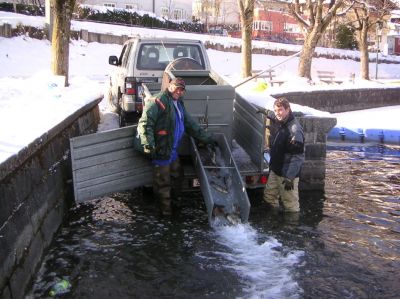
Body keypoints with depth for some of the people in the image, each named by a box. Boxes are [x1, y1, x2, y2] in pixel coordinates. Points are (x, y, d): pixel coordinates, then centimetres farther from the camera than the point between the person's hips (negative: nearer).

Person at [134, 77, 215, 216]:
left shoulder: (179, 104, 15)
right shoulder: (158, 101, -16)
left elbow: (190, 124, 23)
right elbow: (144, 124, -24)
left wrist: (205, 138, 22)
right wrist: (148, 145, -30)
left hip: (173, 149, 10)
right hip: (161, 150, -10)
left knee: (177, 174, 23)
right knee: (163, 180, 2)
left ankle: (176, 198, 43)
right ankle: (165, 207, 17)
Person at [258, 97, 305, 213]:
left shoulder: (295, 130, -24)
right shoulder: (281, 122, 3)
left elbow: (297, 157, -25)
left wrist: (290, 178, -27)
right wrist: (266, 112, 39)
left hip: (288, 174, -9)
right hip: (275, 171, 10)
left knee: (290, 204, -1)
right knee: (269, 196, 20)